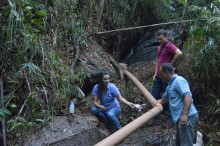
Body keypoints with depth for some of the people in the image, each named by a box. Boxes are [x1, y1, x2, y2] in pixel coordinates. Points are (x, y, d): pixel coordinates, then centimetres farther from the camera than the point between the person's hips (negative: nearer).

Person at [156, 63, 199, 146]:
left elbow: (188, 96, -22)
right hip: (181, 118, 11)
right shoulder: (170, 85, 22)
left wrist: (185, 115, -28)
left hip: (187, 117, -11)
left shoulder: (178, 80, -9)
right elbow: (163, 100, 35)